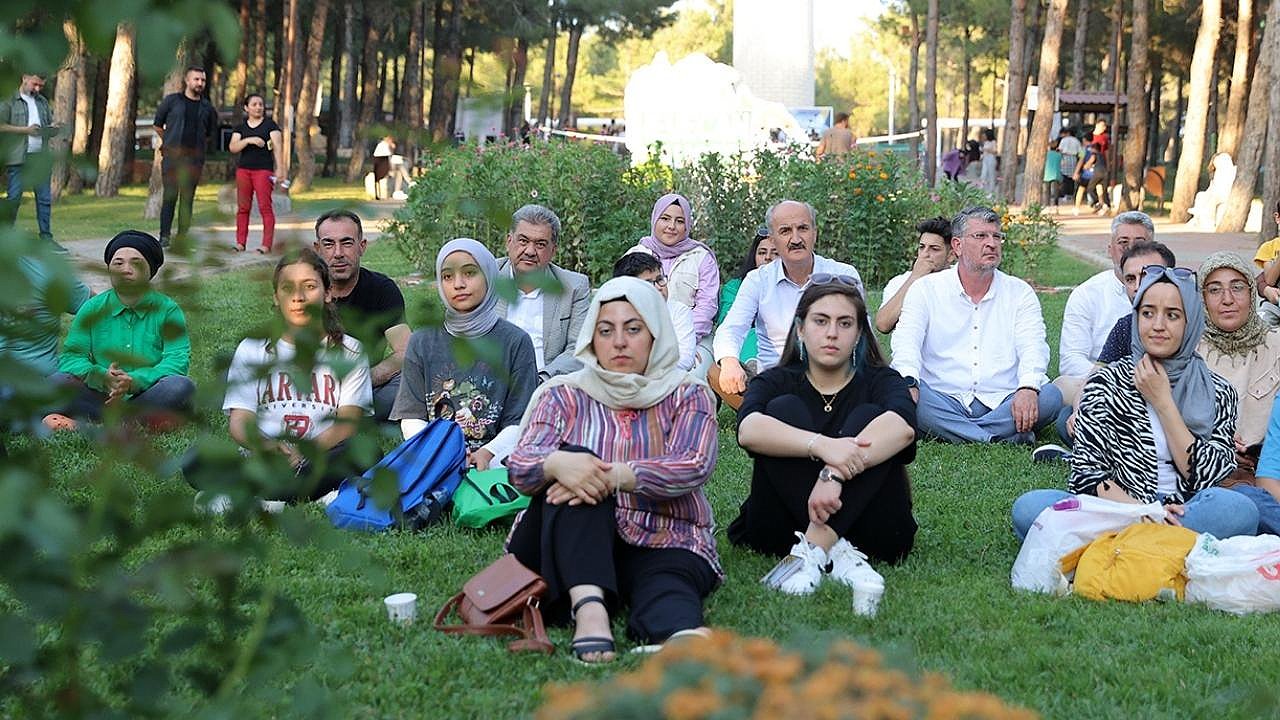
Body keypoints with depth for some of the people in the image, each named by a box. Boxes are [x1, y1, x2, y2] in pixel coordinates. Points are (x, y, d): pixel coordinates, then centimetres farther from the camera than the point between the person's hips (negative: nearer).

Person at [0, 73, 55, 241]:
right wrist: (26, 130, -15)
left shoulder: (42, 102, 20)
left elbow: (50, 124, 28)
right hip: (18, 158, -5)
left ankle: (46, 237, 7)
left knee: (45, 198, 2)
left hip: (41, 157, 5)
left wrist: (53, 128, 3)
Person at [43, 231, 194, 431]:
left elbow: (178, 360, -9)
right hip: (99, 397, 1)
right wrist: (100, 377, -22)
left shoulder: (167, 309, 3)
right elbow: (71, 357, 0)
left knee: (181, 386, -32)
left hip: (145, 395, -1)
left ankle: (81, 422, -29)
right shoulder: (93, 308, 9)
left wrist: (135, 381, -26)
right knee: (56, 382, -23)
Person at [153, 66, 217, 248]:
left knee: (188, 198, 1)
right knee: (170, 196, -7)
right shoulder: (172, 100, 4)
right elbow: (157, 124, 14)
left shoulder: (207, 107, 11)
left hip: (194, 159, 2)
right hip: (172, 157, -2)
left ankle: (182, 236, 5)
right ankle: (164, 236, -4)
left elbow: (210, 133, 26)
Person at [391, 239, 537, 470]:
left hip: (491, 464, -2)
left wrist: (487, 453, -18)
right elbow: (411, 416, 7)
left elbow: (519, 422, 1)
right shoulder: (422, 342, 11)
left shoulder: (515, 342, 5)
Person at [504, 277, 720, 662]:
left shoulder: (686, 395, 10)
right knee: (573, 464, -28)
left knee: (666, 591, -36)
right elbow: (520, 467, -5)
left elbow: (694, 467, -11)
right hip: (570, 546, 1)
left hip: (661, 544, -1)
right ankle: (589, 606, -50)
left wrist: (612, 475, -27)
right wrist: (557, 464, -31)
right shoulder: (564, 394, 13)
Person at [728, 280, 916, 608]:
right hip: (783, 530, 0)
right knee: (785, 410, -17)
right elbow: (748, 430, -21)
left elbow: (903, 427, -23)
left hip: (868, 533, 0)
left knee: (868, 417, -18)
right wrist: (820, 445, -38)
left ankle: (812, 550, -35)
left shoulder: (879, 381, 4)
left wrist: (836, 473, -38)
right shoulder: (777, 382, 4)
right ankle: (838, 554, -33)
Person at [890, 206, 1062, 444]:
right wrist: (909, 382, -28)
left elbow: (1032, 347, -1)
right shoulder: (926, 289, 9)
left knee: (1051, 396, -27)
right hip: (943, 401, -1)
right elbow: (906, 341, -5)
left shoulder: (1020, 293, 13)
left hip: (1001, 404, 1)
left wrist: (1028, 387, -24)